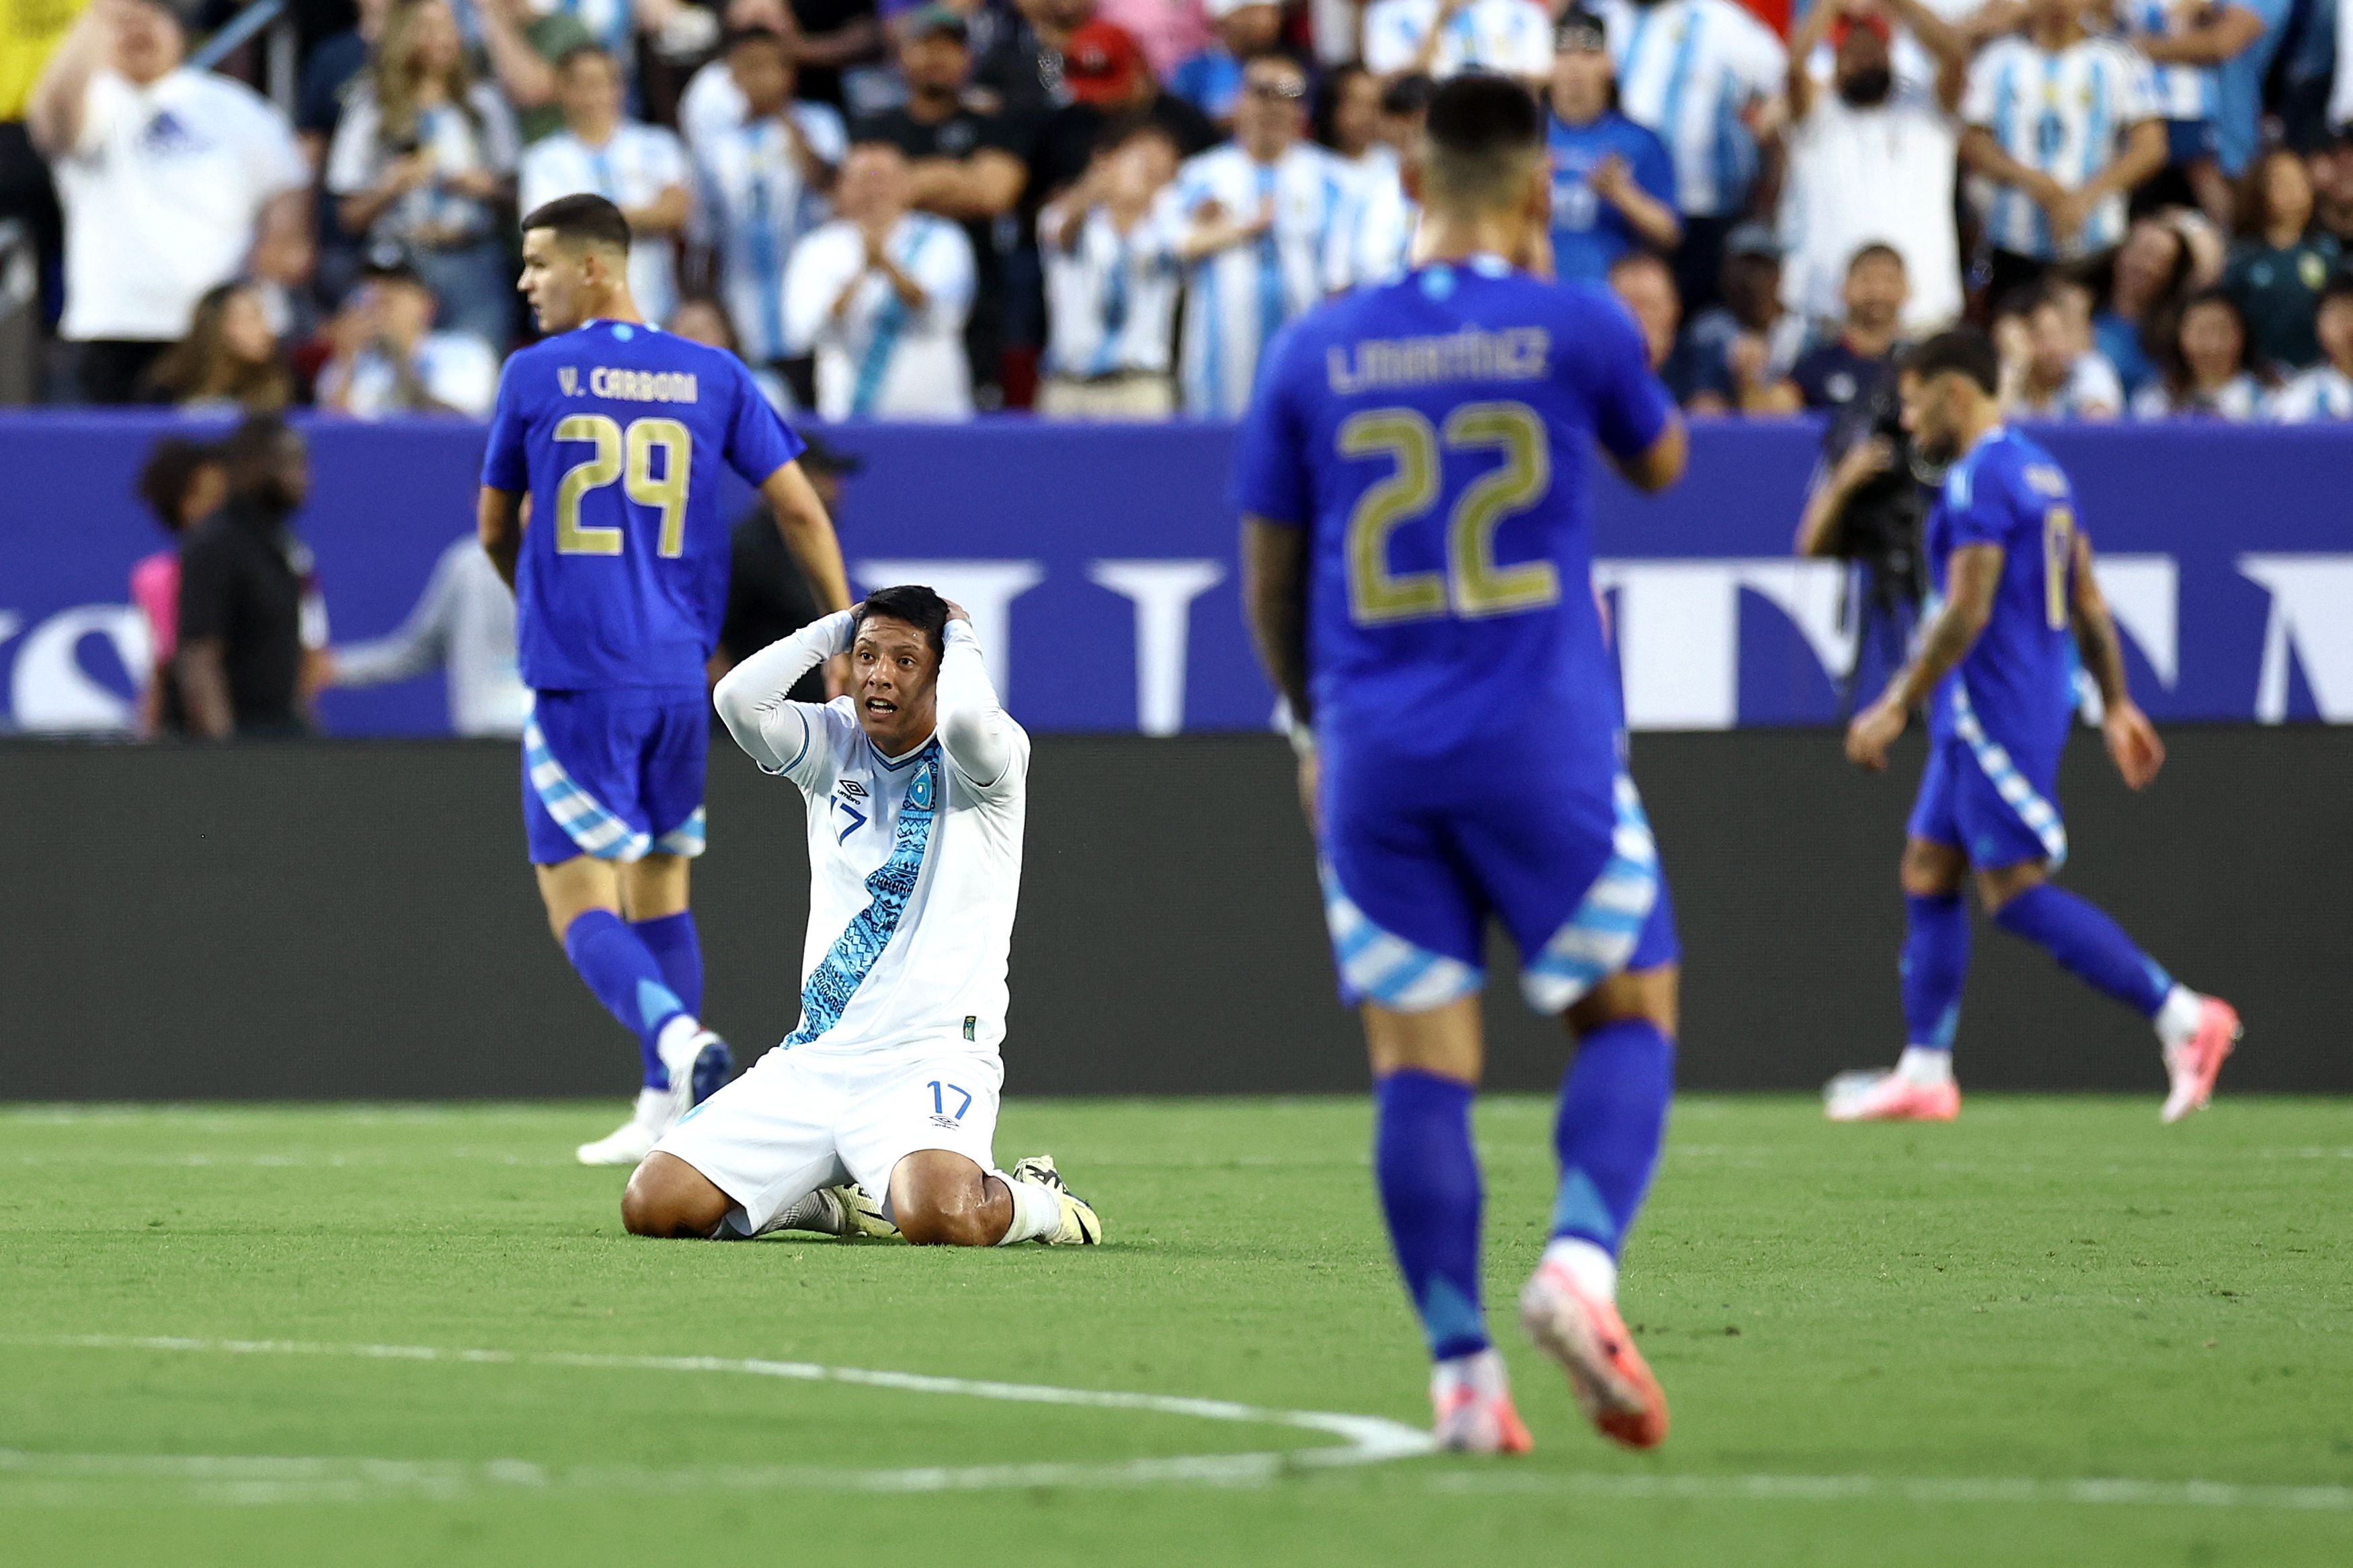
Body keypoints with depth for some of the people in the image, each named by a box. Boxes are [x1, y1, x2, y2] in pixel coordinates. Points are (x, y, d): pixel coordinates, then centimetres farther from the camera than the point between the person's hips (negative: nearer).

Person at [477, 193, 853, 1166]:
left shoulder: (534, 375, -1)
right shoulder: (713, 377, 6)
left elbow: (496, 529, 10)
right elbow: (799, 509, 2)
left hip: (576, 682, -4)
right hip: (679, 676, 4)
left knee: (579, 902, -5)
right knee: (660, 888, 18)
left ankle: (676, 1035, -31)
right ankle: (667, 1110, 16)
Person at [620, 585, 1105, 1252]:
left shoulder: (990, 757, -1)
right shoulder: (833, 746, 12)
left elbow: (965, 718, -26)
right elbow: (739, 697, -7)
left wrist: (959, 637, -6)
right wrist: (839, 628, 2)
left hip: (934, 1056, -5)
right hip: (812, 1060, 5)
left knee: (940, 1218, -36)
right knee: (653, 1206, -9)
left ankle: (1034, 1202, 2)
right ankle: (823, 1200, 20)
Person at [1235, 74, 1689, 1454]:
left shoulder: (1315, 355, 4)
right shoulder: (1574, 329, -3)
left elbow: (1270, 579, 12)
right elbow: (1660, 463, 18)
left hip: (1376, 759, 2)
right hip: (1545, 751, -2)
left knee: (1419, 1057, 4)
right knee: (1629, 1016, 9)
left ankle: (1460, 1366, -4)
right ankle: (1582, 1259, -16)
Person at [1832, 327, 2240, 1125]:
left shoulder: (1980, 479, -15)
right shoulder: (2040, 471, 15)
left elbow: (1967, 613, -21)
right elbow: (2088, 604, 18)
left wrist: (1895, 708, -18)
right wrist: (2116, 704, 21)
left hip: (1995, 713, -10)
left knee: (2014, 890, -9)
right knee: (1927, 873, 11)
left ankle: (2182, 1015, -11)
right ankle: (1923, 1072, 11)